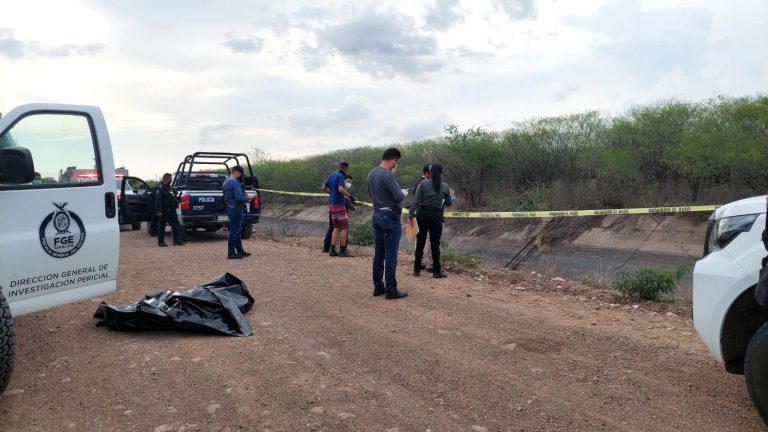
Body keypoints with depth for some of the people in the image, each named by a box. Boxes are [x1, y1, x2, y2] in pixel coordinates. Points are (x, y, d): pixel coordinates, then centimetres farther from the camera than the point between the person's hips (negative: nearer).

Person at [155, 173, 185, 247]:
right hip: (164, 210, -9)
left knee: (175, 224, 5)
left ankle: (177, 240, 7)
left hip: (171, 210, 9)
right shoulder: (160, 187, -12)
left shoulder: (168, 187, 19)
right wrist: (159, 211, -24)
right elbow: (157, 200, -19)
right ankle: (161, 242, 8)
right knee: (162, 226, 1)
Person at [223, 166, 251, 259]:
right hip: (236, 209, -10)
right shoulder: (235, 183, -17)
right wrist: (248, 198, -6)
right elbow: (239, 197, -24)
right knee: (234, 231, -4)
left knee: (237, 231, 16)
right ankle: (231, 253, 1)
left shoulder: (226, 181, 15)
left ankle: (240, 251, 23)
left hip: (230, 208, 10)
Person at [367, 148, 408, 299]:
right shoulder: (388, 175, -18)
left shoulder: (371, 173, 9)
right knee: (390, 256, -3)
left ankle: (378, 287, 18)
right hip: (390, 217, -8)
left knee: (378, 254, 12)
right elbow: (398, 196, -20)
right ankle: (391, 291, 1)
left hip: (376, 215, 9)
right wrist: (404, 192, 1)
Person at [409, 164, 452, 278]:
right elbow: (448, 204, 12)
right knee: (435, 244, 5)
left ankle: (417, 270, 15)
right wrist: (449, 195, 31)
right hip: (436, 215, -1)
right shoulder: (445, 187, 2)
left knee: (420, 242, 10)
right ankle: (436, 271, 9)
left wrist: (411, 213, -6)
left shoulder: (423, 183, 0)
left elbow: (416, 200, -7)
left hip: (422, 214, 1)